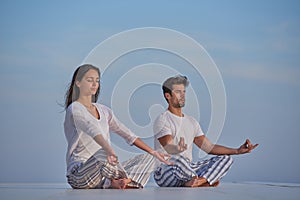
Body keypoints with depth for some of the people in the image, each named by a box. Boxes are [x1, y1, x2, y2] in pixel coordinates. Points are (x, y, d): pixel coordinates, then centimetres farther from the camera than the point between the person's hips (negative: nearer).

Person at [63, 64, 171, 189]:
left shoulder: (103, 110, 19)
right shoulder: (74, 109, -6)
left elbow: (127, 134, 17)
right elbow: (93, 131, -28)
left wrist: (153, 153, 9)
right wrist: (109, 151, -46)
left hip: (104, 171, 9)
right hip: (79, 173, -8)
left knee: (148, 158, 1)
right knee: (101, 155, -41)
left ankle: (116, 183, -24)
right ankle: (126, 180, -13)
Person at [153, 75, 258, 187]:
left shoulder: (191, 122, 20)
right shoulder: (162, 120, -4)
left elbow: (209, 147, 15)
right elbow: (168, 148, -21)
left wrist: (238, 151, 6)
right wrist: (178, 149, -46)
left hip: (188, 168, 7)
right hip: (164, 172, -7)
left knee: (226, 158, -5)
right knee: (178, 158, -41)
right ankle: (206, 181, -15)